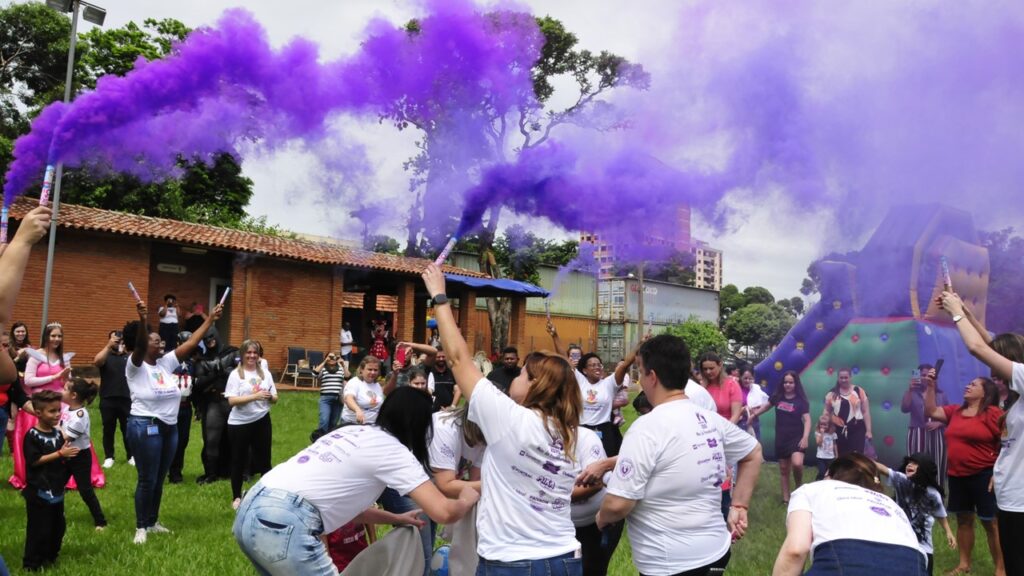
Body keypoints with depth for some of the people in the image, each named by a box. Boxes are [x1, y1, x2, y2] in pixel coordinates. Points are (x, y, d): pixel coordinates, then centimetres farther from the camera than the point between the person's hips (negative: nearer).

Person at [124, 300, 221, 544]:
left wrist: (210, 320, 0)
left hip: (169, 428, 6)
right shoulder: (135, 366, -9)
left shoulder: (165, 363, 8)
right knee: (147, 479, 0)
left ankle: (153, 522, 29)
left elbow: (191, 343, 5)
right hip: (145, 428, -6)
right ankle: (141, 527, 13)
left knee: (160, 479, 15)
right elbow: (138, 346, -29)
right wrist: (142, 320, -47)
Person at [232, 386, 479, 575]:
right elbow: (443, 513, -6)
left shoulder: (352, 433, 22)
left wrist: (397, 518, 36)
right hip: (283, 524, -9)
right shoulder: (392, 449, 0)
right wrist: (467, 499, 15)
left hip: (251, 510, 9)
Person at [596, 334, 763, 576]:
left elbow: (618, 504, -22)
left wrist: (602, 518, -1)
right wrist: (739, 507, 18)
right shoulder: (712, 420, 2)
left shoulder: (647, 427, -21)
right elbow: (753, 453, 19)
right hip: (715, 551, 8)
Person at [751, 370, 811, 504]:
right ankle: (786, 498, 20)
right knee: (783, 469, 9)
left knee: (797, 463, -26)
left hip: (796, 437, -4)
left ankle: (799, 487, 4)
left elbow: (807, 420, -13)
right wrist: (753, 414, 22)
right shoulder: (777, 396, 2)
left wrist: (805, 437, -24)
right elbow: (767, 406, 21)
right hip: (781, 438, 4)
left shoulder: (801, 400, -8)